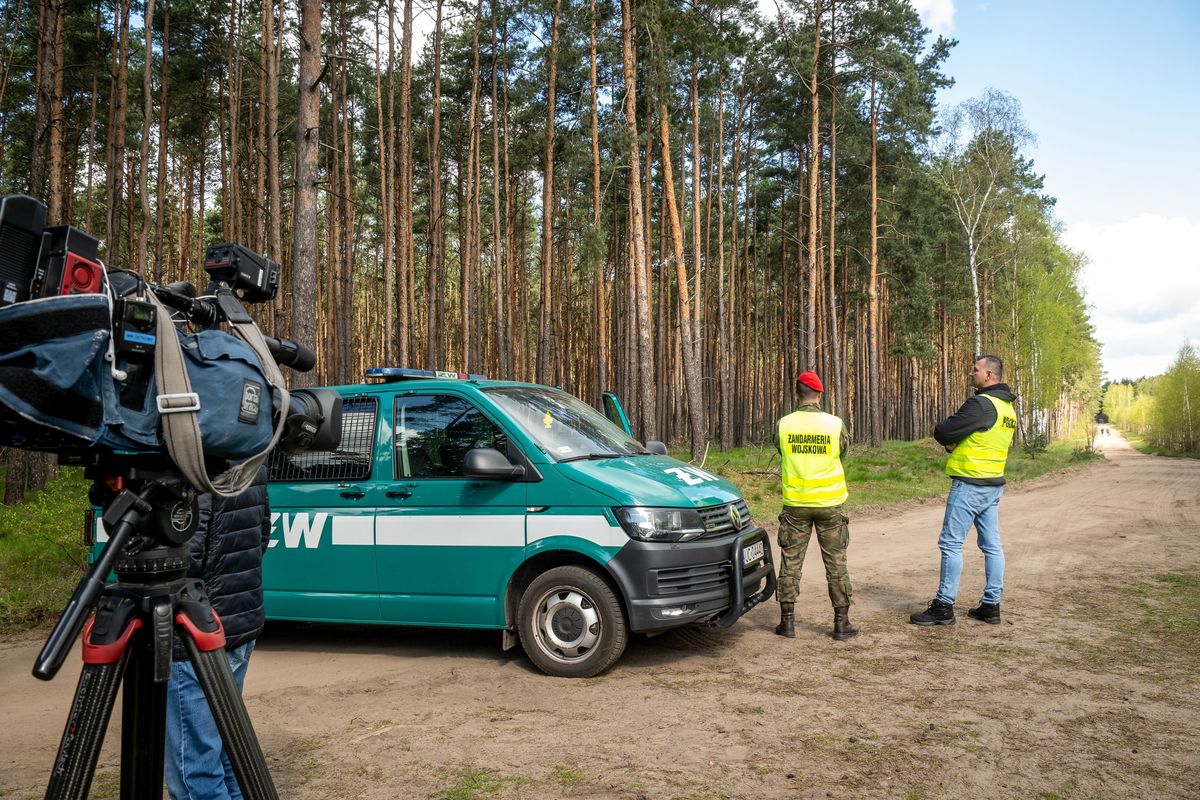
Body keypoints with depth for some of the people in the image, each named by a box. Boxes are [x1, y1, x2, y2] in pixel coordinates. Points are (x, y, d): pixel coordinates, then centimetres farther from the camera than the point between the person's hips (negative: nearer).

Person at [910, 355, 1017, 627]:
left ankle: (944, 606, -1)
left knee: (951, 543, -4)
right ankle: (991, 605, 16)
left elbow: (942, 432, -19)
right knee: (992, 545, 11)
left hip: (969, 485, -9)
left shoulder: (982, 404, -18)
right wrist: (958, 444, 4)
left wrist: (951, 441, 4)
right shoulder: (1008, 406, 13)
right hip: (994, 484, 10)